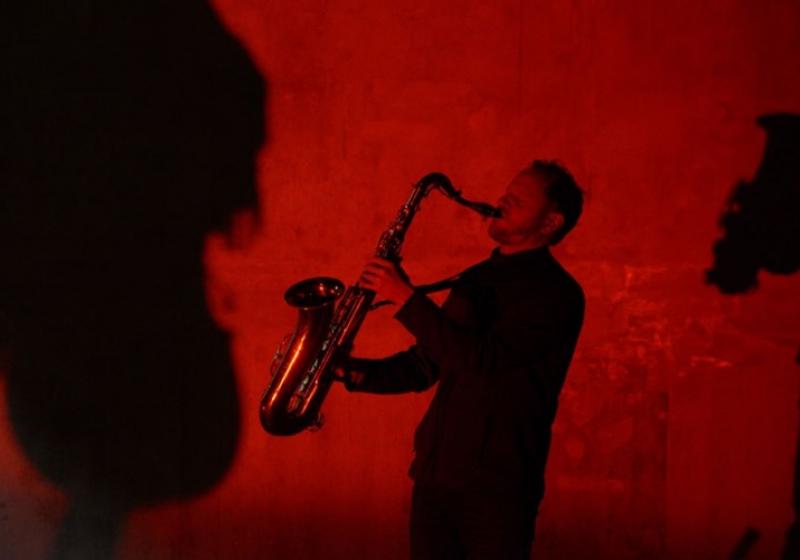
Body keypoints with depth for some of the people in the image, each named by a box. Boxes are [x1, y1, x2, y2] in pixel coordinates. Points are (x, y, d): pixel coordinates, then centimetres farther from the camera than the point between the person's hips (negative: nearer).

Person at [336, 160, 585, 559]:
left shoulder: (555, 293, -9)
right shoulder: (476, 279, 15)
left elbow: (482, 358, -22)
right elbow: (425, 365, 20)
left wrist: (407, 298, -18)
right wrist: (355, 371, 4)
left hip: (497, 486, -7)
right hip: (434, 473, 7)